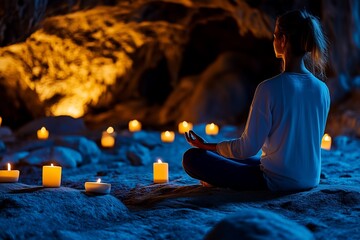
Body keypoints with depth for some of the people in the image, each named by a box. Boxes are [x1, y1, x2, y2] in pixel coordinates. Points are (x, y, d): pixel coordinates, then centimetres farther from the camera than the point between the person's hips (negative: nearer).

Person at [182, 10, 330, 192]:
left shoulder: (269, 89, -20)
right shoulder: (322, 90, -1)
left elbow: (248, 147, -16)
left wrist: (206, 146, -1)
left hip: (277, 182, -7)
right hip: (311, 181, 7)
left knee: (192, 158, -5)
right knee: (242, 159, 34)